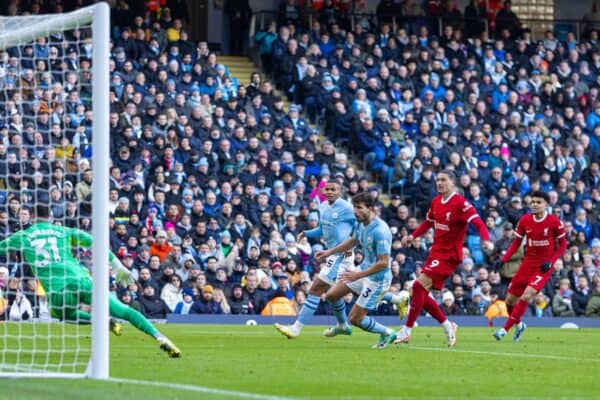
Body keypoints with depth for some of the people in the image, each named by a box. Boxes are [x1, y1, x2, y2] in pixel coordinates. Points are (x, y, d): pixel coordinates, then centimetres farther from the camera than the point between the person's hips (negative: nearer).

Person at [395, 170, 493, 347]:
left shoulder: (460, 203, -15)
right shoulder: (436, 202, 9)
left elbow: (479, 223, -22)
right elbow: (428, 223, 24)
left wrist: (486, 240, -38)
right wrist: (412, 236, 12)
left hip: (449, 255, -8)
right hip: (435, 252, 8)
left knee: (419, 286, -17)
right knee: (421, 294, 6)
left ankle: (406, 331, -11)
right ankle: (447, 326, 22)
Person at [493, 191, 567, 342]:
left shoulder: (554, 222, -10)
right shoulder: (525, 220, -1)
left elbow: (562, 245, -1)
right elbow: (516, 243, 8)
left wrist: (550, 262, -14)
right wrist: (503, 259, -5)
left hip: (544, 267, -4)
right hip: (527, 264, 4)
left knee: (526, 296, -23)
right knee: (510, 300, 3)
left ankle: (505, 329, -17)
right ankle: (519, 325, 33)